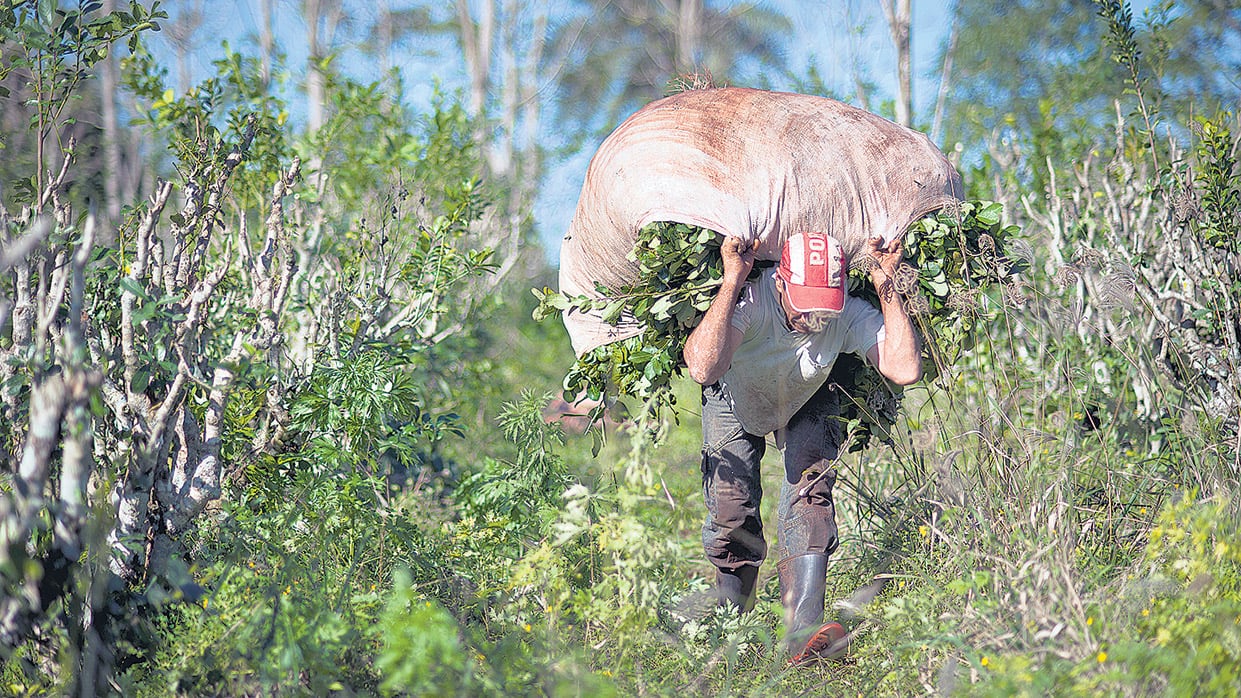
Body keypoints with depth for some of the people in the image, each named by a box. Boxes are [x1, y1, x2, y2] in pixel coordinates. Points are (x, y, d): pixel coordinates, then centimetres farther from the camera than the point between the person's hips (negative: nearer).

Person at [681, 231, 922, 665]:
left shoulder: (848, 313, -34)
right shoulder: (749, 301, -42)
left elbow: (905, 370, -46)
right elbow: (702, 369, -60)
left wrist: (886, 287, -45)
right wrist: (732, 282, -57)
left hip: (805, 406, 1)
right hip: (736, 401, -1)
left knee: (809, 494, -21)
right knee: (731, 509, -9)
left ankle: (802, 632, -29)